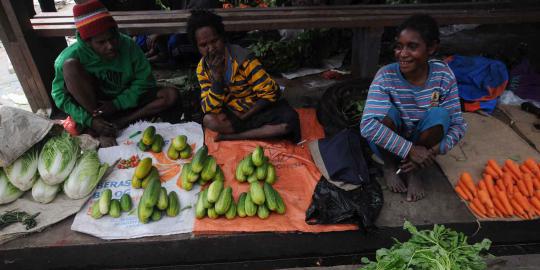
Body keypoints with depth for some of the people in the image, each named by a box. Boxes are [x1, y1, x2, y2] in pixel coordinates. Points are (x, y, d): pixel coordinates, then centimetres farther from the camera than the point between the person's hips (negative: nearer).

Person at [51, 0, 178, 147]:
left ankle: (112, 124, -23)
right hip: (91, 103, -1)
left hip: (124, 101, 2)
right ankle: (103, 130, -23)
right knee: (70, 65, -29)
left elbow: (144, 80, -13)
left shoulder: (128, 45, -18)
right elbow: (60, 94, -15)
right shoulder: (72, 55, -21)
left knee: (171, 94, -18)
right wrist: (89, 120, -29)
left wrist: (117, 104, -23)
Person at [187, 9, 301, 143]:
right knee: (209, 120, -27)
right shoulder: (202, 69, -10)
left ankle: (231, 136, -19)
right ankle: (261, 132, -14)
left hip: (256, 110, -2)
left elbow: (270, 93, -20)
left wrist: (243, 117, -20)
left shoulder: (243, 58, -22)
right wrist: (216, 75, -31)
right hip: (232, 114, 3)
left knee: (289, 120, -30)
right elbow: (211, 109, -19)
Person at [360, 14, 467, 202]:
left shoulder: (444, 76, -17)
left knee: (440, 115, -27)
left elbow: (458, 124, -12)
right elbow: (367, 126, -36)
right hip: (390, 146, -1)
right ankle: (389, 166, -4)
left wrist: (435, 150, -29)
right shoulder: (386, 76, -24)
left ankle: (412, 170, -5)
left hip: (422, 143, 2)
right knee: (387, 113, -31)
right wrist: (410, 150, -36)